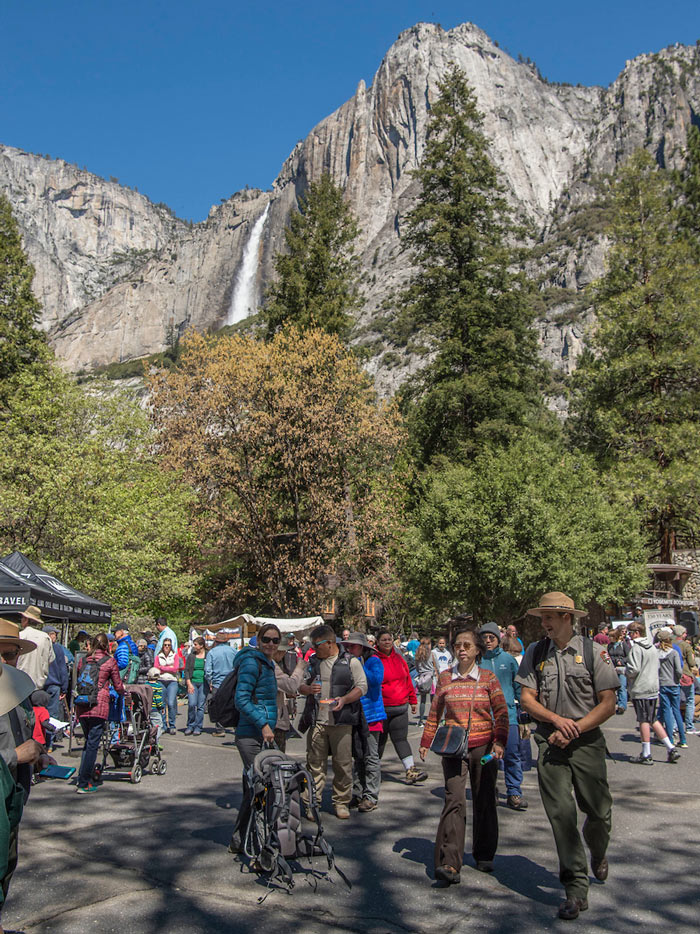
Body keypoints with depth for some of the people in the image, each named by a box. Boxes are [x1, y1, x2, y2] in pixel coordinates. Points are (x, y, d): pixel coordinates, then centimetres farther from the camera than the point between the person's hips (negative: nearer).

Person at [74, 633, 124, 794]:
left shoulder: (83, 660, 11)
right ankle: (83, 784, 0)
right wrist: (124, 692, 26)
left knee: (88, 742, 18)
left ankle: (84, 779, 19)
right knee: (93, 744, -1)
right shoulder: (110, 661, -1)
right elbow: (118, 686, 4)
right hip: (99, 706, -5)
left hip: (81, 706, 5)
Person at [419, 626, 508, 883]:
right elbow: (435, 713, 12)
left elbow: (501, 713, 0)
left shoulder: (488, 678, 2)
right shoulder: (445, 677, 5)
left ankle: (484, 856, 27)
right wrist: (425, 742, 11)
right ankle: (449, 864, -14)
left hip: (483, 747, 0)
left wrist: (499, 742, -12)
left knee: (484, 802, 9)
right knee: (454, 801, -11)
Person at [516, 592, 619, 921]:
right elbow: (526, 698, 3)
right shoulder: (535, 653, 4)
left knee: (599, 812, 6)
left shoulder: (594, 652, -3)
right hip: (550, 742, 1)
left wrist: (573, 730, -12)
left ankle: (597, 854, 39)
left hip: (587, 742, -1)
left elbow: (608, 704, -4)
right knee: (561, 814, -3)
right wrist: (556, 718, -14)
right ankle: (576, 888, 7)